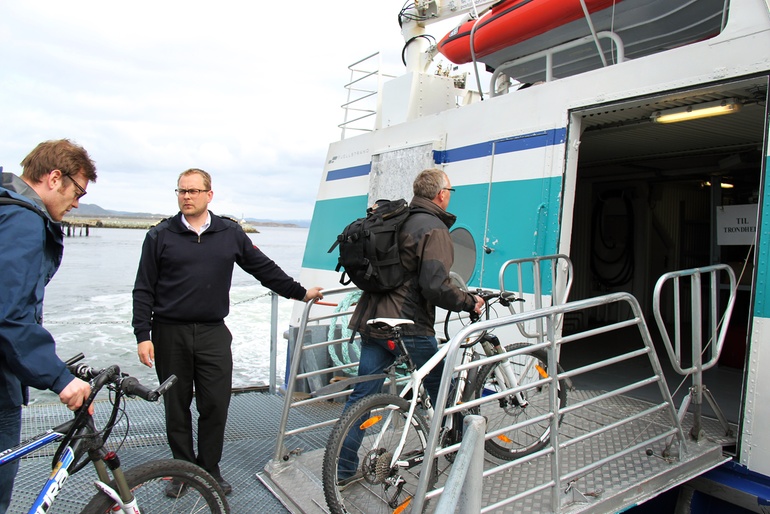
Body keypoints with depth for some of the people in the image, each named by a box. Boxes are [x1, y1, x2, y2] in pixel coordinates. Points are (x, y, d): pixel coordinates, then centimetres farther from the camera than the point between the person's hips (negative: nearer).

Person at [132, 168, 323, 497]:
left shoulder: (230, 233, 5)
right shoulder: (160, 236, 3)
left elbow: (264, 269, 12)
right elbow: (144, 289, 3)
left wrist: (300, 292, 12)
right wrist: (143, 335, -4)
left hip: (214, 334, 1)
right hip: (170, 334, 0)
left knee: (216, 406, 3)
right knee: (176, 407, 9)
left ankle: (210, 469, 21)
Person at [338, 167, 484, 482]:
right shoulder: (434, 229, -13)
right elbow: (435, 286, -24)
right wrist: (470, 302, -9)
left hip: (372, 321, 8)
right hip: (409, 326, -7)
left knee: (362, 394, 11)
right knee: (441, 391, 14)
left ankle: (344, 468, 19)